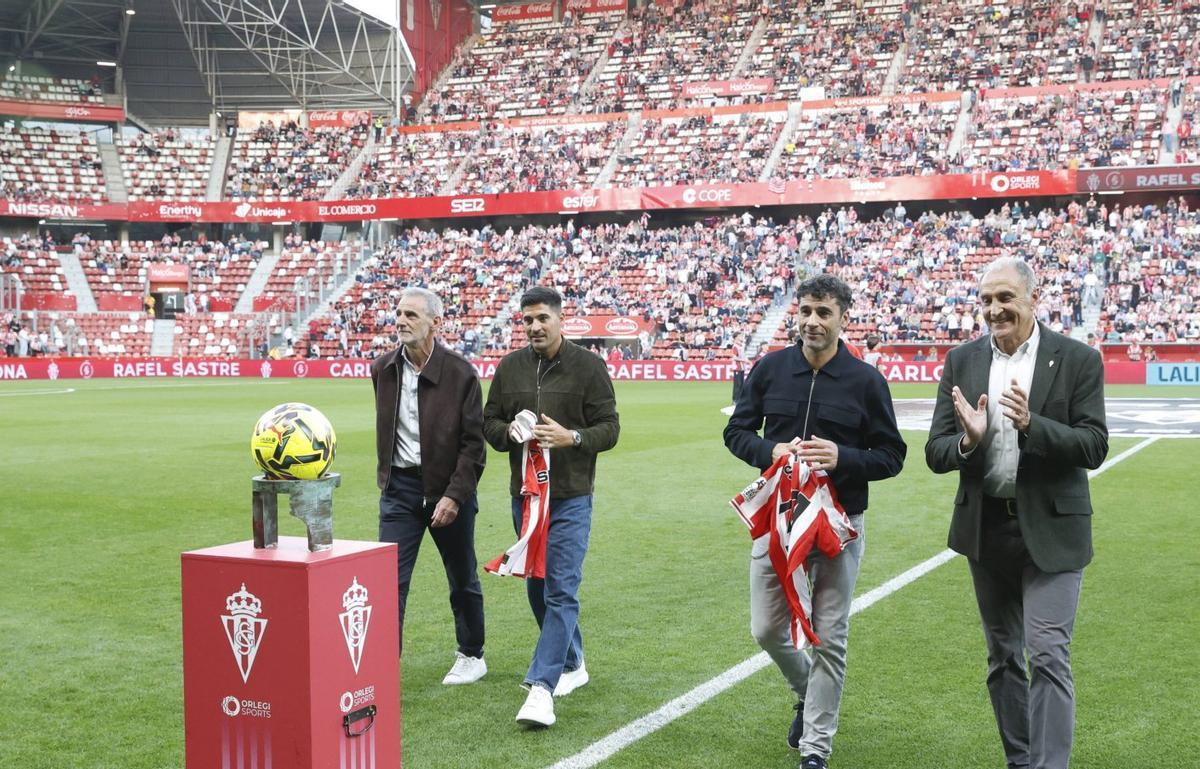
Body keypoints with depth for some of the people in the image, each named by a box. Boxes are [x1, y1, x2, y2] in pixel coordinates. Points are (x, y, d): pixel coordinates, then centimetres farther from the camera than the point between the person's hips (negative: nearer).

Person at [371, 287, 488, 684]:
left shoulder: (460, 373, -12)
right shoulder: (383, 370, 2)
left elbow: (474, 443, -12)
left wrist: (453, 496, -17)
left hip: (448, 488, -3)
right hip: (400, 487, 3)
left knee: (462, 578, 12)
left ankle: (472, 656, 29)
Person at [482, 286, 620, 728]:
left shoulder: (588, 366, -4)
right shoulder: (510, 367, 6)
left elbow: (609, 429, -4)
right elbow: (489, 423, 12)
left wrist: (571, 437, -22)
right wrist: (510, 432, -10)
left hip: (571, 497, -5)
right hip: (524, 495, 5)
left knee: (561, 590, -11)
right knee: (537, 587, 14)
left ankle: (542, 686, -13)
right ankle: (572, 665, 32)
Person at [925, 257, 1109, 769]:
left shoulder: (1078, 360, -7)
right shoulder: (962, 362, 2)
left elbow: (1094, 448, -12)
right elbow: (936, 453, -1)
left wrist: (1032, 425, -28)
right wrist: (968, 441, -23)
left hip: (1050, 529, -4)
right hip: (985, 529, 4)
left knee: (1048, 655, -9)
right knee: (1003, 657, 15)